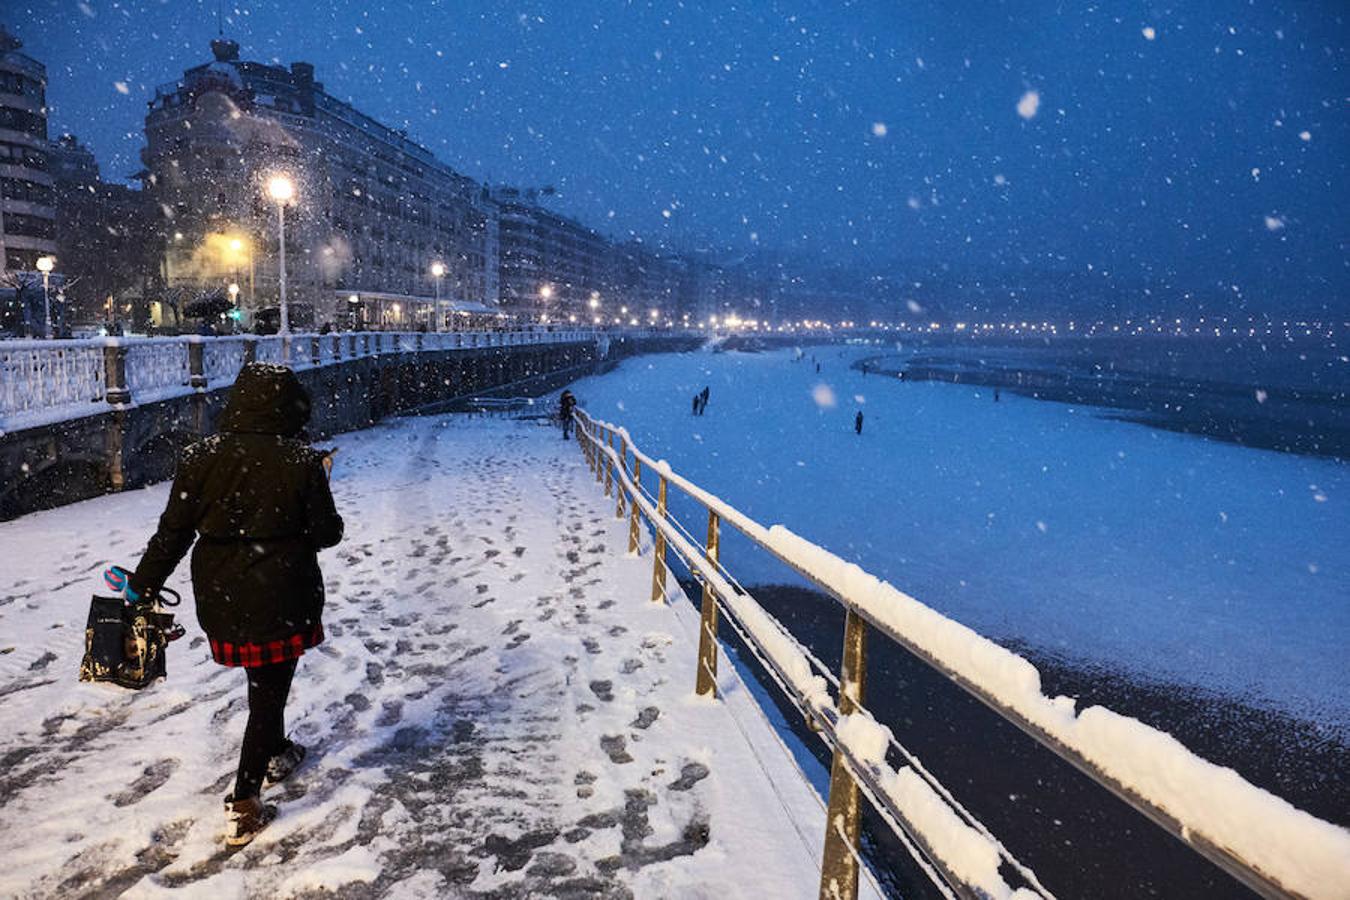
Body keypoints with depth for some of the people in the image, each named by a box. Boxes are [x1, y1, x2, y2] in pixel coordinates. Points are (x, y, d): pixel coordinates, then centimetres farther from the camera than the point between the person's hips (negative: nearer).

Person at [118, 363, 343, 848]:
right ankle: (243, 806, 6)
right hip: (282, 600, -4)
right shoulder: (302, 462, -15)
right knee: (269, 692, 6)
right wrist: (318, 484, 10)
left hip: (220, 599, 4)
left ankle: (277, 753, 47)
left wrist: (142, 584, 8)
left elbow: (174, 531, -3)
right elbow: (326, 533, -7)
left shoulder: (201, 457, -6)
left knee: (265, 681, 27)